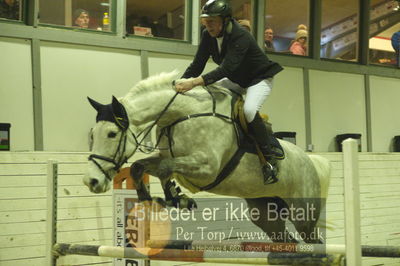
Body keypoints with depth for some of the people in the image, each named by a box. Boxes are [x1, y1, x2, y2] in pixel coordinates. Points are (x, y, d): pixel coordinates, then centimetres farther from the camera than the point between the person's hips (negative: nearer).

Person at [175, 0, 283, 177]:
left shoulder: (241, 37, -34)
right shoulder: (208, 36, -12)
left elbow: (226, 69, -45)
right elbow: (197, 65, -11)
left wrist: (194, 82, -56)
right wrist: (182, 83, -28)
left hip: (259, 78, -8)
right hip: (236, 80, 8)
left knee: (249, 110, -34)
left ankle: (269, 156, -17)